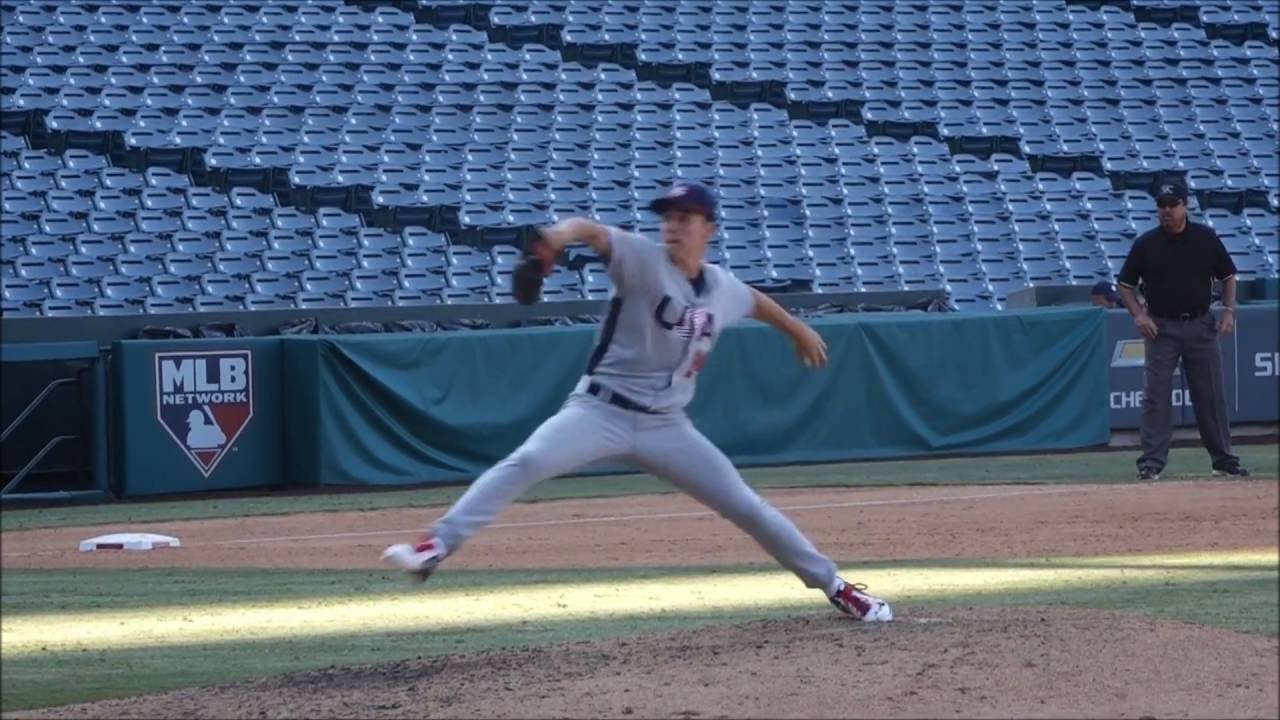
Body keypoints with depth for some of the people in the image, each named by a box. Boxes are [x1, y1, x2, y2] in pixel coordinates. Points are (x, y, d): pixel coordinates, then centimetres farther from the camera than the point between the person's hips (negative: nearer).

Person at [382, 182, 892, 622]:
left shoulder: (722, 289, 7)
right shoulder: (643, 260, -9)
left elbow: (754, 301, 31)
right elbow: (592, 231, -27)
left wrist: (797, 330, 48)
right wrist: (561, 234, -50)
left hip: (666, 427, 4)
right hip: (600, 411, -4)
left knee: (745, 506, 4)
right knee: (526, 462, -29)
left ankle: (831, 584, 20)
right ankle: (435, 548, -34)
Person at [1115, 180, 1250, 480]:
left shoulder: (1206, 238, 3)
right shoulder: (1146, 244, -1)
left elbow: (1228, 276, 10)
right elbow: (1125, 284, 6)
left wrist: (1228, 311, -3)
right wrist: (1138, 315, -9)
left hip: (1200, 326, 1)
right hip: (1161, 328, -1)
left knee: (1211, 396, 6)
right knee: (1156, 396, -6)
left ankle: (1224, 460, 13)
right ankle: (1151, 462, -5)